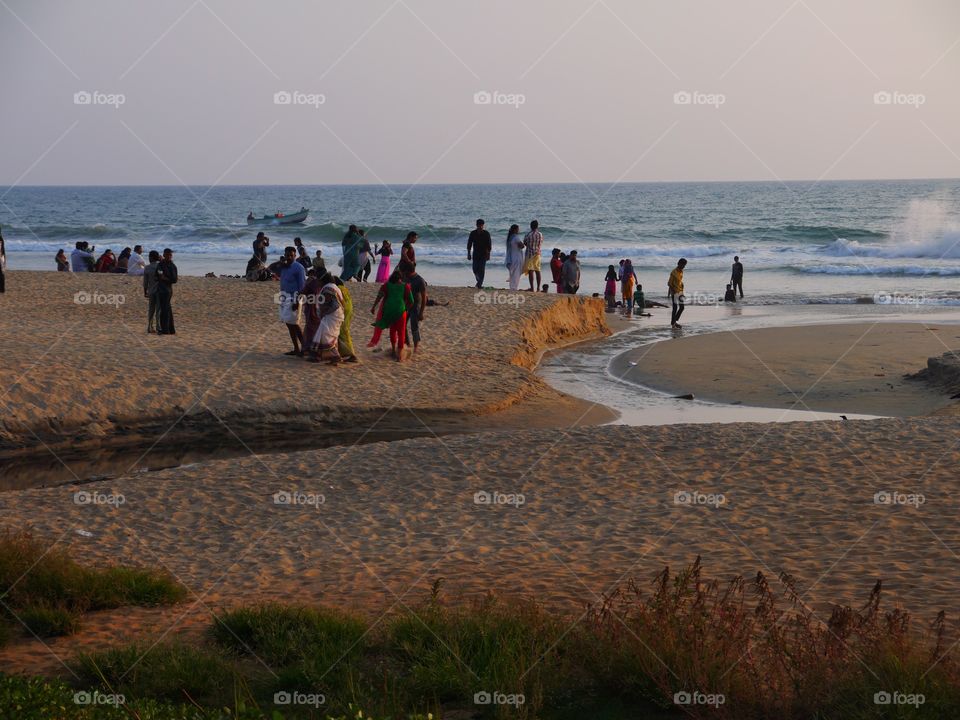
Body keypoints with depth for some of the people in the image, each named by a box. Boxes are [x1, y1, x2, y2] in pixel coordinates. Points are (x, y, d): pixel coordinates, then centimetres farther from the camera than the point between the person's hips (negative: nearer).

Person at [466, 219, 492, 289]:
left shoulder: (486, 234, -3)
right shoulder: (473, 233, 1)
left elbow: (489, 244, -2)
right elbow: (469, 244, 5)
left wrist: (488, 254, -9)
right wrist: (468, 254, 0)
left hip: (483, 254, -2)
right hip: (475, 254, 2)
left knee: (482, 269, -10)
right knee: (475, 269, 1)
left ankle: (479, 284, -9)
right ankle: (479, 280, 28)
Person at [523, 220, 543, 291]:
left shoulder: (528, 235, -11)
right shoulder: (540, 235, 0)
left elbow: (525, 244, 2)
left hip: (530, 253, -4)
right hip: (537, 254, 4)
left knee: (531, 271, -5)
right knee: (537, 271, 11)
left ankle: (532, 288, -9)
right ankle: (538, 287, 12)